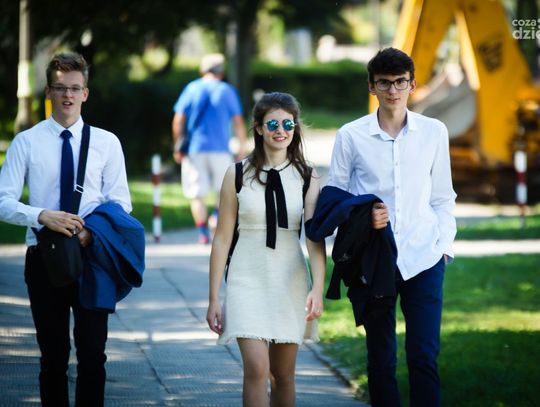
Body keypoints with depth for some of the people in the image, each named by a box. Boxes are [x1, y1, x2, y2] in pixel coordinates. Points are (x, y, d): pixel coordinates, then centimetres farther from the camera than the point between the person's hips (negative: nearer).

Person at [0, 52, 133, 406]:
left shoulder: (106, 143, 4)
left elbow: (120, 201, 4)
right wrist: (43, 216, -22)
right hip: (44, 257, 0)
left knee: (93, 352, -4)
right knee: (53, 355, 7)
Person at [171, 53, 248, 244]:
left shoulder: (191, 89, 4)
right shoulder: (227, 91, 4)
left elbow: (178, 120, -2)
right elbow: (238, 122, -1)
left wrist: (178, 147, 4)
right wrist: (242, 147, 6)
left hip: (194, 148, 0)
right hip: (220, 149, 0)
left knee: (197, 194, 4)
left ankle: (203, 233, -5)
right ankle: (218, 214, -12)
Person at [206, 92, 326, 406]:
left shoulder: (308, 178, 2)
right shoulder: (238, 175, 0)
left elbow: (315, 237, -7)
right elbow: (222, 238, 2)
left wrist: (318, 289, -21)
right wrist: (214, 298, 0)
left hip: (291, 282, 2)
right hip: (248, 280, -2)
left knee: (283, 375, 9)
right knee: (256, 368, -16)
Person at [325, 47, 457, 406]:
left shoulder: (434, 132, 6)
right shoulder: (351, 136, 1)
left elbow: (442, 198, 13)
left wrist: (445, 244, 4)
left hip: (423, 259, 0)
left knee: (425, 357, -6)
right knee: (380, 359, 7)